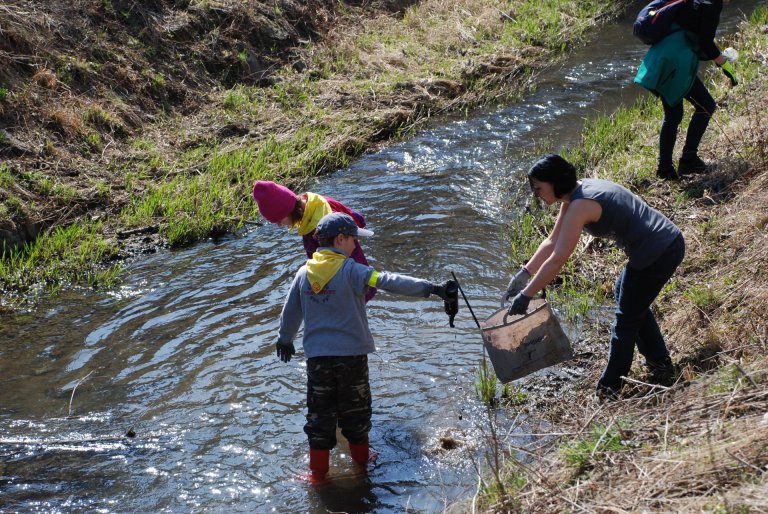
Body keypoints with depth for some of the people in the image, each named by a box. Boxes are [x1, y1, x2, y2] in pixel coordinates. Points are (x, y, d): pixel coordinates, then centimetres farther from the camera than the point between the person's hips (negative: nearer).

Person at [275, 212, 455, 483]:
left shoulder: (304, 272, 3)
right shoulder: (351, 270, -13)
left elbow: (290, 311, 14)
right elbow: (390, 282, -22)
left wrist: (285, 339, 30)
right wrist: (431, 288, -24)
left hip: (317, 355, 3)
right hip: (351, 353, -3)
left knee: (319, 411, 11)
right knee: (354, 407, 16)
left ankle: (318, 470, 13)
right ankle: (360, 456, 34)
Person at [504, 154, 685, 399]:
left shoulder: (580, 205, -23)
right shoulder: (576, 193, 8)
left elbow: (557, 260, -25)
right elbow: (552, 242, 14)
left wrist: (526, 295, -20)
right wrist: (524, 273, 7)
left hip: (656, 254, -10)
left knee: (626, 319, 5)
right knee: (625, 294, 29)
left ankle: (609, 391, 20)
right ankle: (660, 363, 40)